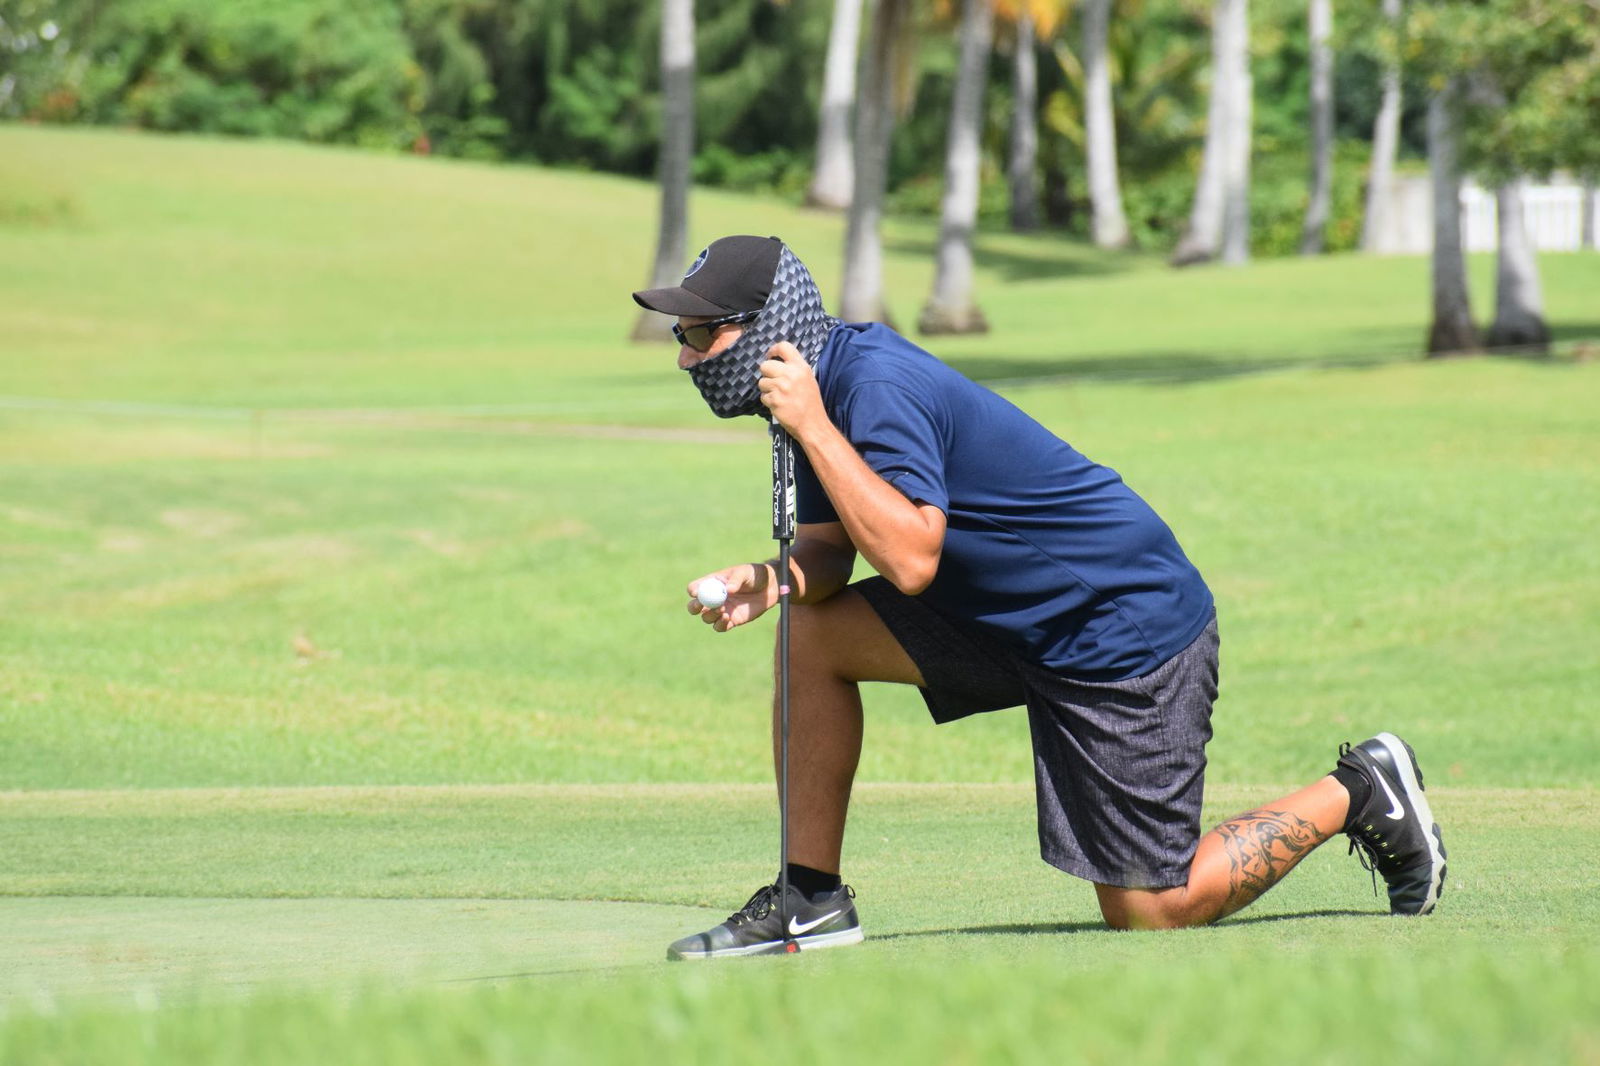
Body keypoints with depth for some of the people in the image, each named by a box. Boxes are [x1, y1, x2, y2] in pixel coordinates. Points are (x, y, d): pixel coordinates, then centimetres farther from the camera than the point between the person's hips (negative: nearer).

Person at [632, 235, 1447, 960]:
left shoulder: (876, 385, -25)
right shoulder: (825, 384, 3)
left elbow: (910, 559, -34)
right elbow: (829, 547, 6)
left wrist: (812, 427, -31)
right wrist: (775, 579, -17)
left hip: (1128, 625, -9)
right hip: (1013, 616, 9)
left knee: (1150, 912, -4)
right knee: (810, 632, -5)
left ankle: (1356, 794, 14)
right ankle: (811, 898, 1)